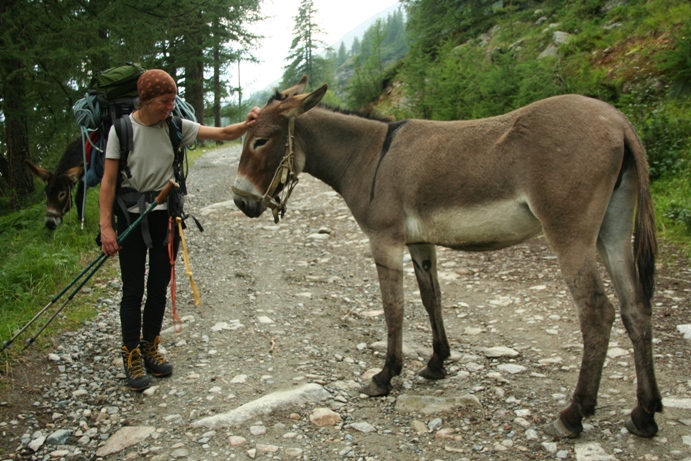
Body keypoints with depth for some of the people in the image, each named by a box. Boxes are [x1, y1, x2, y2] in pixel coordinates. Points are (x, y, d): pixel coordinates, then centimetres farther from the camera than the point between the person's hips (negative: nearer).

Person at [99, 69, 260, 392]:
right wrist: (106, 226, -15)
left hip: (166, 215, 4)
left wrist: (246, 125, -27)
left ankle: (151, 348, 30)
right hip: (132, 216, -3)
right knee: (133, 289, 2)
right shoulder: (123, 129, -10)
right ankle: (132, 355, 17)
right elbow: (109, 180, -10)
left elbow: (221, 134, -6)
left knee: (159, 286, 12)